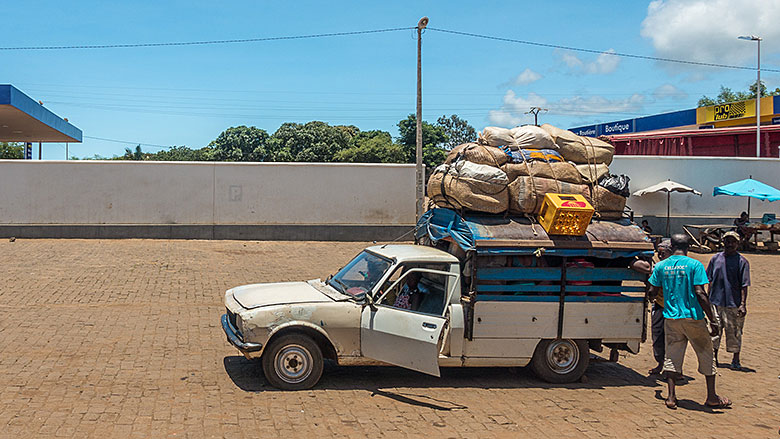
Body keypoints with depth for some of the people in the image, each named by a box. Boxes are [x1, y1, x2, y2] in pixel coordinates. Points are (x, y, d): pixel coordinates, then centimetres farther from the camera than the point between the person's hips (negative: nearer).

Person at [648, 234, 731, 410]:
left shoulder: (661, 266, 2)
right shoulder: (694, 265, -8)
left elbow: (652, 291, 4)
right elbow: (700, 294, -14)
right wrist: (713, 320, -10)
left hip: (671, 317, 3)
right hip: (693, 317, -3)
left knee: (672, 356, 9)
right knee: (706, 354, 11)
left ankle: (671, 397, 4)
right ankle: (712, 397, 17)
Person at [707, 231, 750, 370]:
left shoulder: (742, 261, -3)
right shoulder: (716, 258, 8)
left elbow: (744, 285, -6)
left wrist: (743, 304, -12)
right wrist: (708, 299, 12)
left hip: (734, 304, -3)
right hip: (716, 301, 3)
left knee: (734, 333, 3)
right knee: (714, 330, 6)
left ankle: (736, 360, 16)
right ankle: (714, 358, 19)